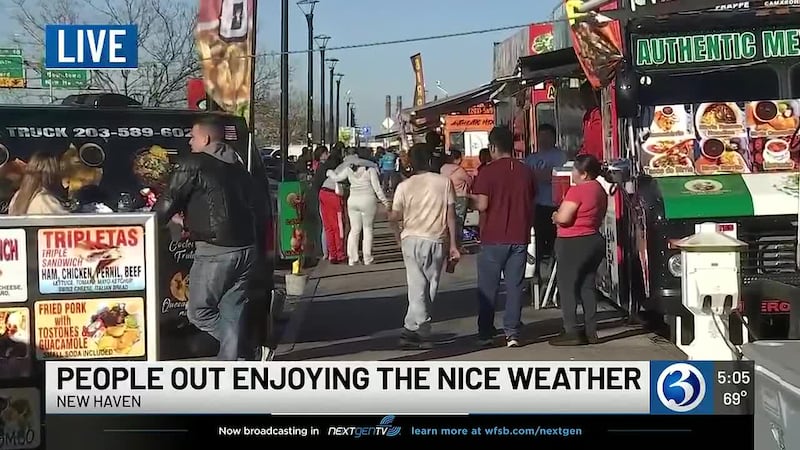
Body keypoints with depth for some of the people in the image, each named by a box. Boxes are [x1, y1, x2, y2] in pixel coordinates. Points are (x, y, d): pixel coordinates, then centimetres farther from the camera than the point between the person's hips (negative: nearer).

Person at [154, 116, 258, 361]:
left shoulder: (193, 165, -6)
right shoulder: (238, 167, 16)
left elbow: (167, 205, -6)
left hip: (215, 251, -7)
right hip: (246, 249, 7)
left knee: (199, 312, 8)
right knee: (233, 313, 11)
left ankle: (249, 352, 1)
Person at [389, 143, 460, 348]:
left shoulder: (404, 186, -2)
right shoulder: (444, 182, -2)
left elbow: (395, 217, 0)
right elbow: (450, 215, -3)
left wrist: (388, 214, 23)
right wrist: (453, 245, 2)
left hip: (411, 239, 0)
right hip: (436, 240, 0)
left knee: (417, 287, 3)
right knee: (430, 287, 10)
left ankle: (418, 331, -3)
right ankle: (412, 329, 10)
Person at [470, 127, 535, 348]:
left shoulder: (488, 171, -10)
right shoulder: (525, 171, 5)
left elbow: (482, 205, -14)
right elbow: (531, 203, 13)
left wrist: (472, 198, 6)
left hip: (493, 238, -3)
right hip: (520, 237, 4)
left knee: (488, 287, 6)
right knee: (515, 286, 7)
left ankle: (486, 333, 10)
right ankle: (512, 333, 4)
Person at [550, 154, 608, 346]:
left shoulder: (578, 190, -18)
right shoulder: (600, 190, 12)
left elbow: (563, 218, -22)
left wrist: (555, 216, -1)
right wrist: (561, 214, 14)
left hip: (574, 244, -9)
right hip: (594, 241, 9)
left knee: (567, 287, -2)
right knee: (587, 286, 12)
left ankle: (571, 332, -4)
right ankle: (590, 331, 13)